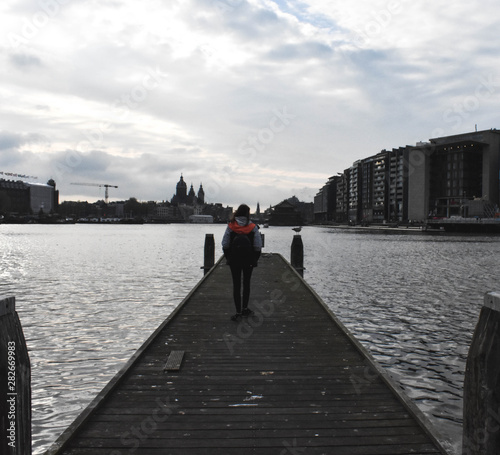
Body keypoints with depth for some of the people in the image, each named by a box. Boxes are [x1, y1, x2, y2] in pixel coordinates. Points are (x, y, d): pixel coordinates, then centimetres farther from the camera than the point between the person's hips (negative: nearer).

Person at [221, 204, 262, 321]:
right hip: (249, 260, 0)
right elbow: (258, 246, -7)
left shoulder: (230, 226, -5)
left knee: (236, 285, 4)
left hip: (234, 260, 0)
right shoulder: (253, 227, -6)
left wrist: (228, 258, 7)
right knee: (246, 283, 16)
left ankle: (238, 312, 3)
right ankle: (245, 309, 24)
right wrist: (255, 259, 4)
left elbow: (225, 245, -4)